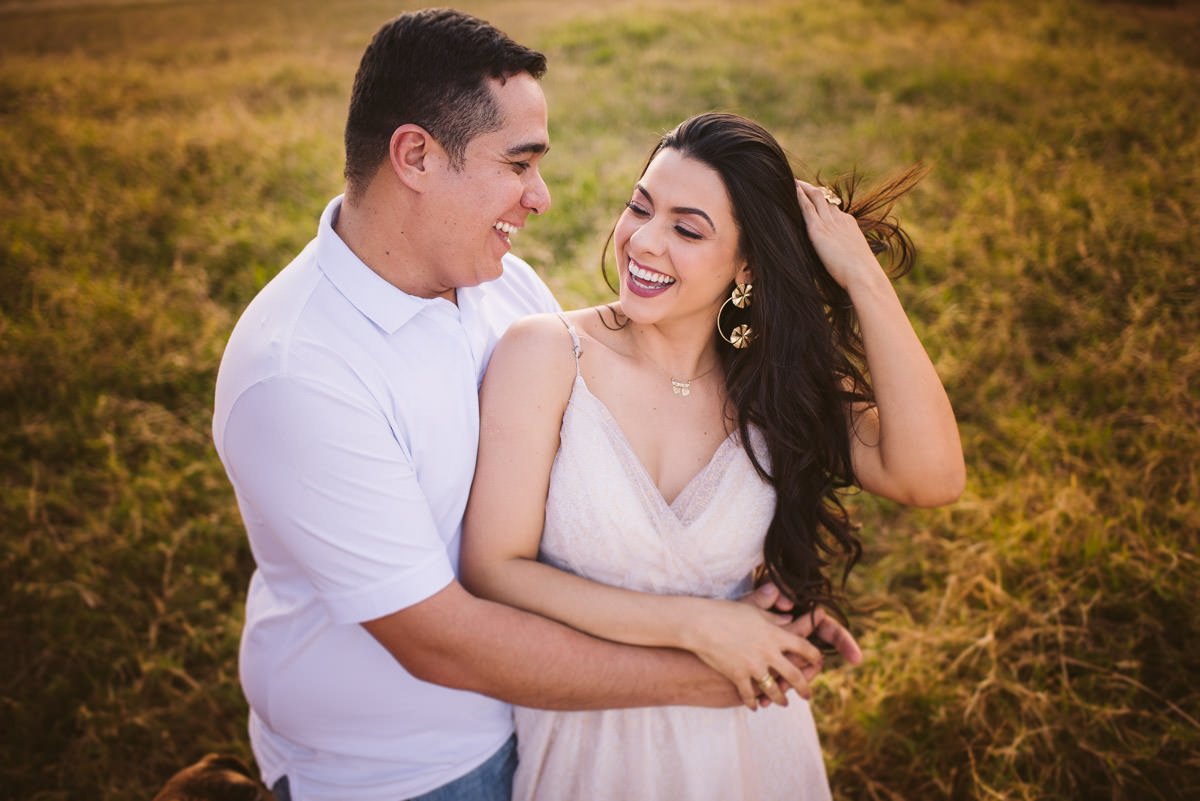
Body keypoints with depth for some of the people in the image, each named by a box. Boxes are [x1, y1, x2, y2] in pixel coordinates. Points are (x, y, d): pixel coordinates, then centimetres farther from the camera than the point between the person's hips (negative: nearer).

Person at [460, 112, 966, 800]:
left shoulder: (778, 380, -7)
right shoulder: (548, 355, -17)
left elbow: (932, 478, -22)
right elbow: (492, 570, -19)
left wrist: (861, 273, -22)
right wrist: (694, 624, -22)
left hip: (741, 737, 3)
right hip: (585, 737, -2)